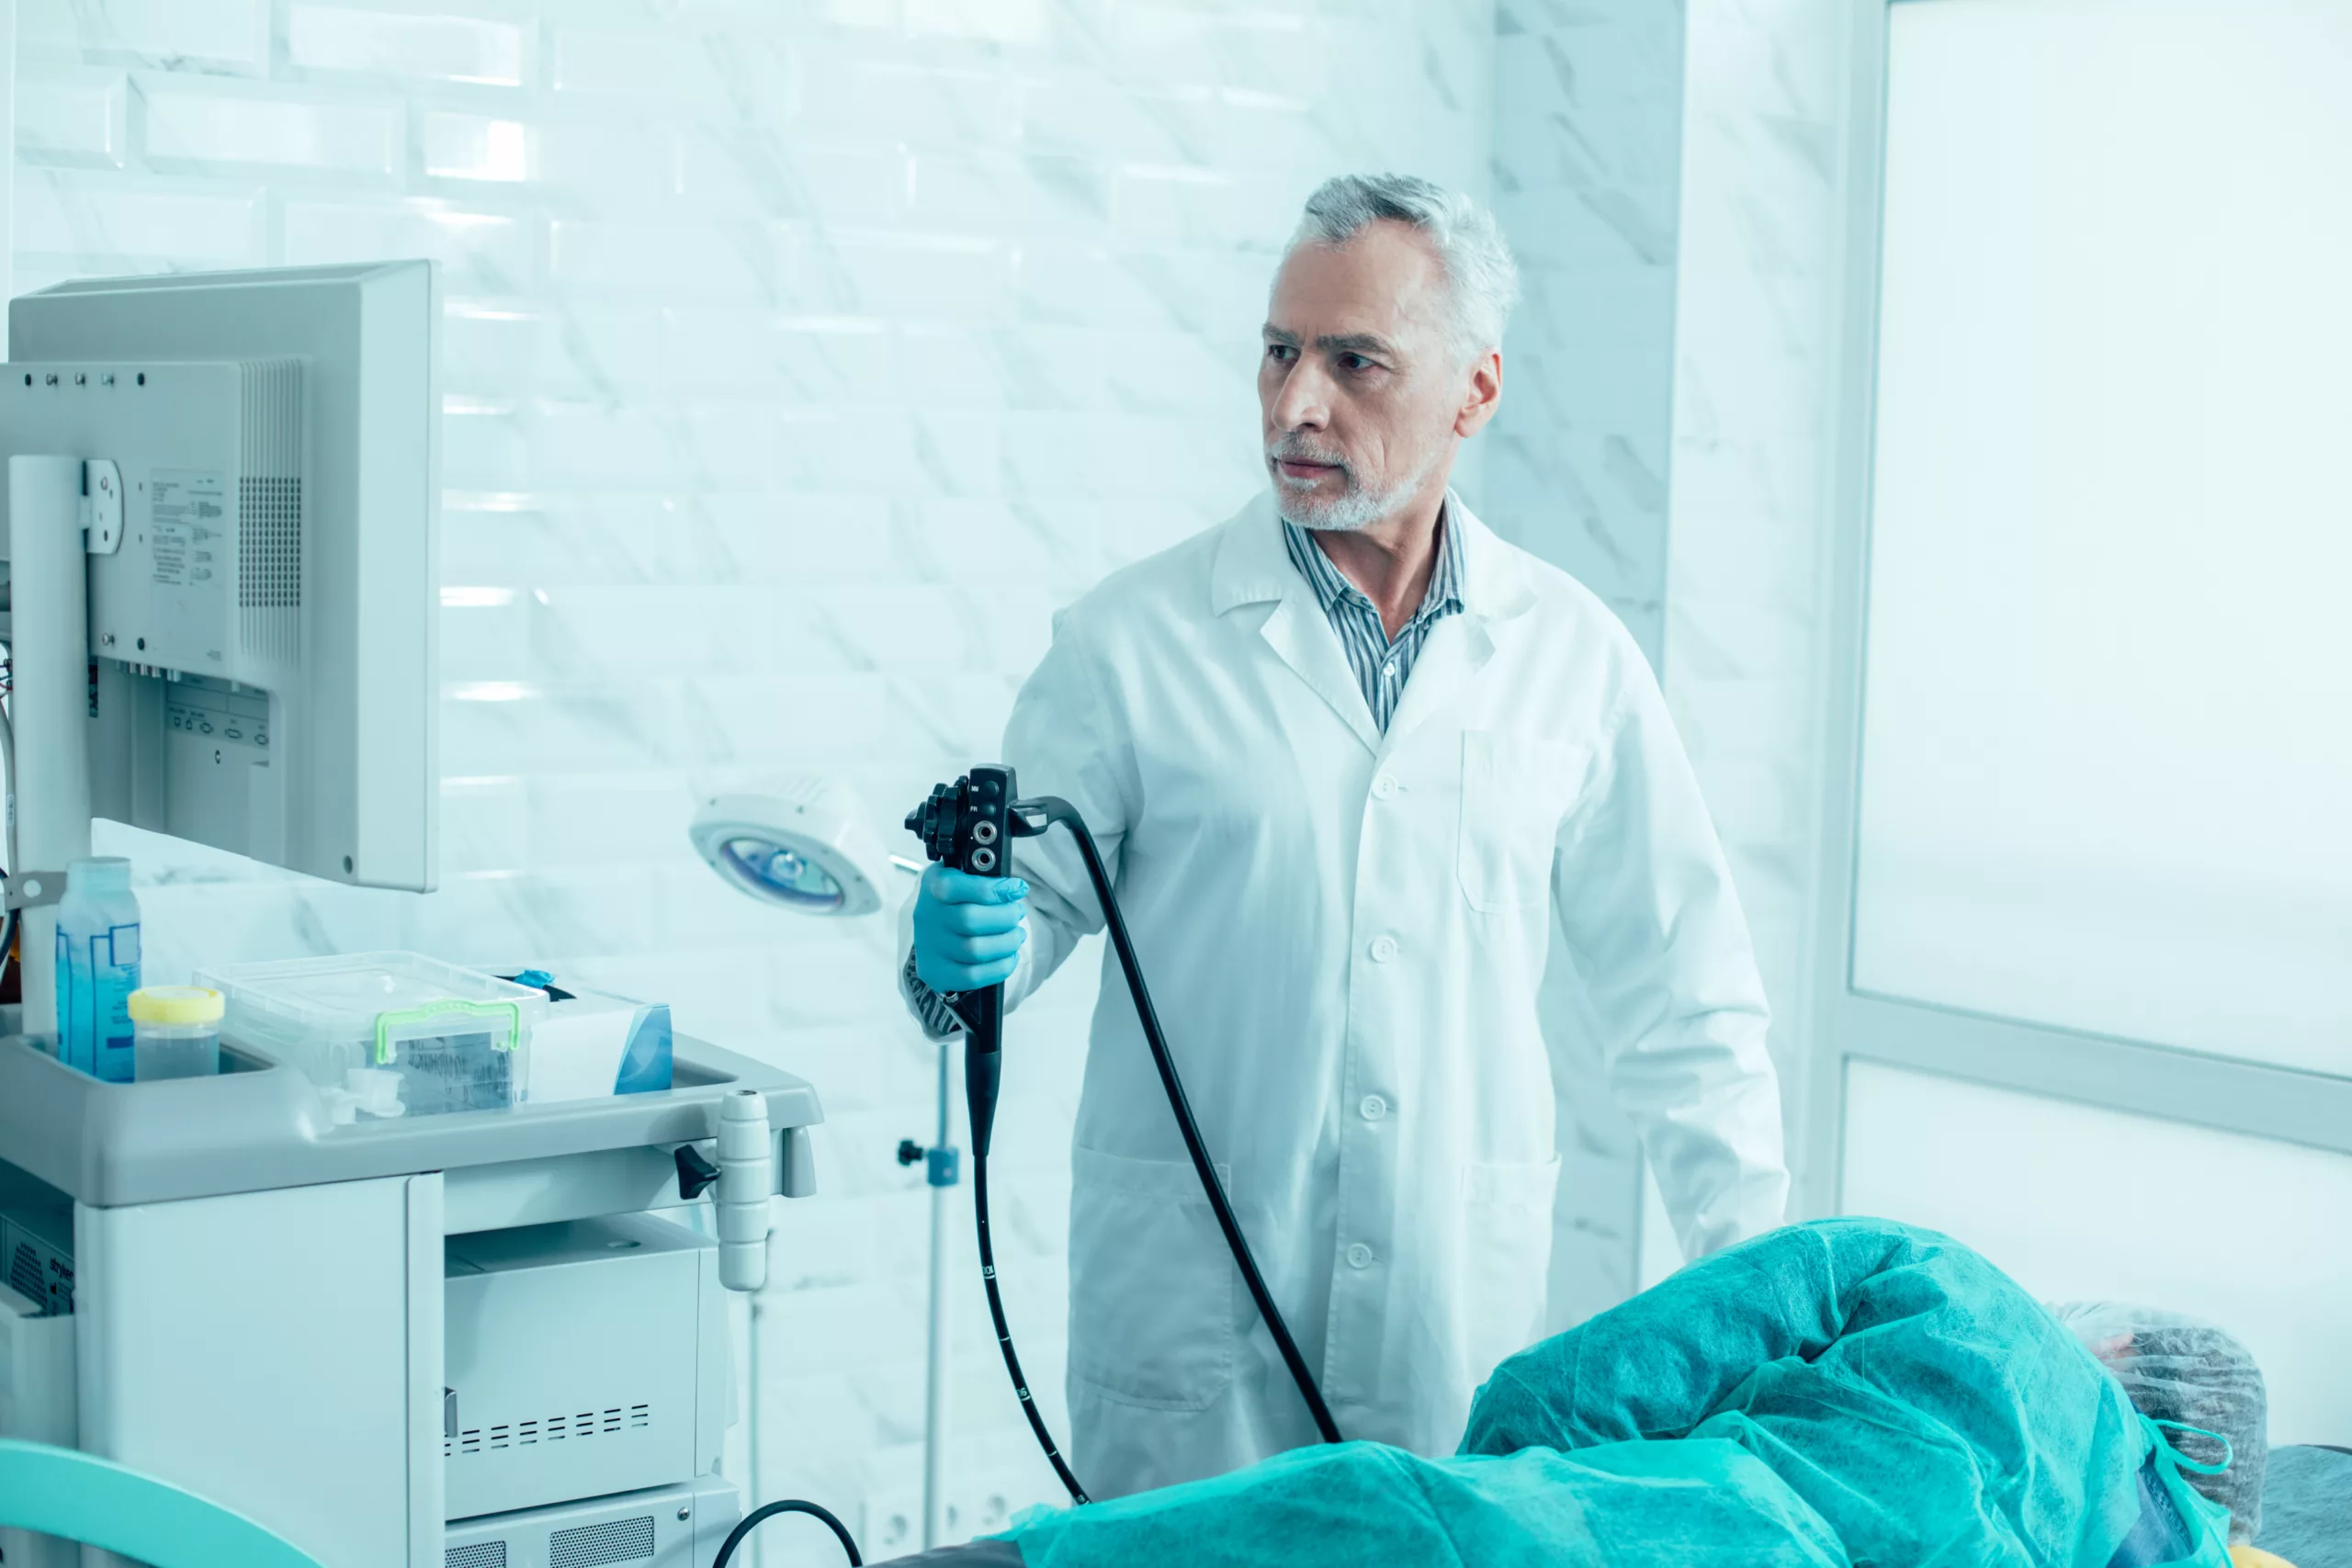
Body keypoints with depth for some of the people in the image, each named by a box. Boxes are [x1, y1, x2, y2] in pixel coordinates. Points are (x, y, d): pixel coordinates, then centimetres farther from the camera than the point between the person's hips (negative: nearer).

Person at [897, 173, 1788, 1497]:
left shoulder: (1575, 654, 4)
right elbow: (1033, 898, 4)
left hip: (1466, 1304, 2)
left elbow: (1684, 1003, 8)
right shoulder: (1135, 639, -2)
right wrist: (964, 948, -19)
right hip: (1191, 1315, -1)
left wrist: (1756, 1287, 6)